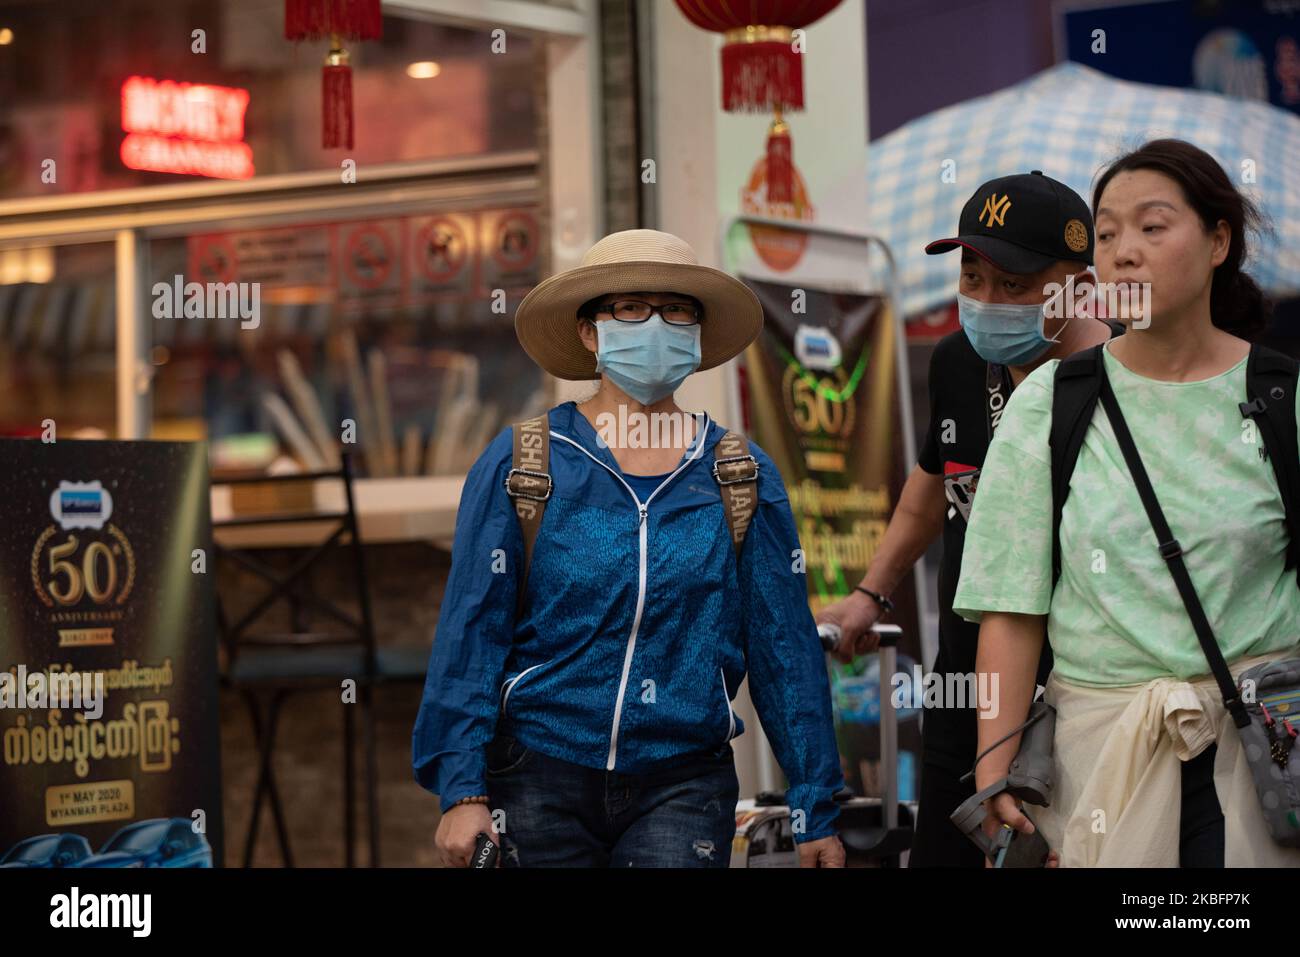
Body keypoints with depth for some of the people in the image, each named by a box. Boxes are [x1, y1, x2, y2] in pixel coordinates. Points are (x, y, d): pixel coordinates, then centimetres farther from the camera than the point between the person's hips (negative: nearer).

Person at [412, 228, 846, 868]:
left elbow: (785, 646, 7)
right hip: (541, 780, 0)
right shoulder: (519, 463, 0)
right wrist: (463, 789, -9)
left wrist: (815, 811, 7)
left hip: (681, 789, 0)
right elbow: (471, 630, -2)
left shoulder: (741, 476, 5)